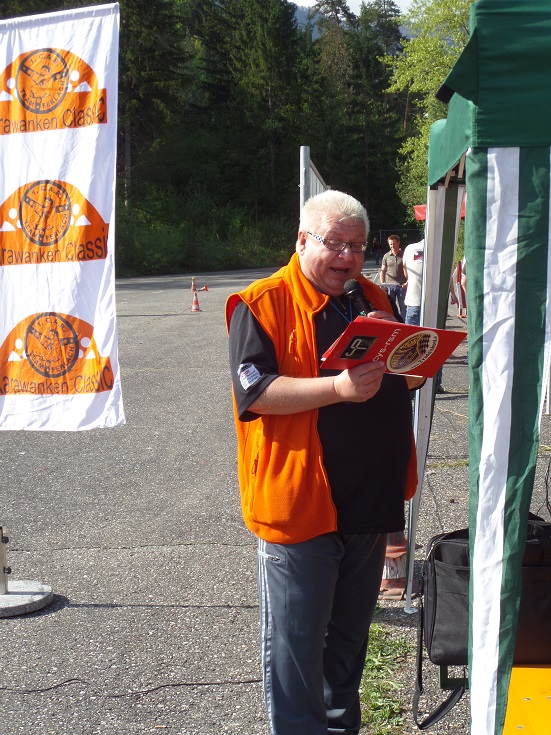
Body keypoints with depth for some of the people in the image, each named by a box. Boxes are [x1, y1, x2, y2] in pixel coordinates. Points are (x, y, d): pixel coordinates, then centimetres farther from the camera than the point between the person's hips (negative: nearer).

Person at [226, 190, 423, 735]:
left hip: (368, 500, 7)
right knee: (296, 637, 3)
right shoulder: (261, 303, -9)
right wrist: (337, 387, -28)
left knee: (351, 627, 21)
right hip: (299, 502, -6)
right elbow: (254, 392, -19)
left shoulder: (374, 299, 12)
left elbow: (409, 380, 18)